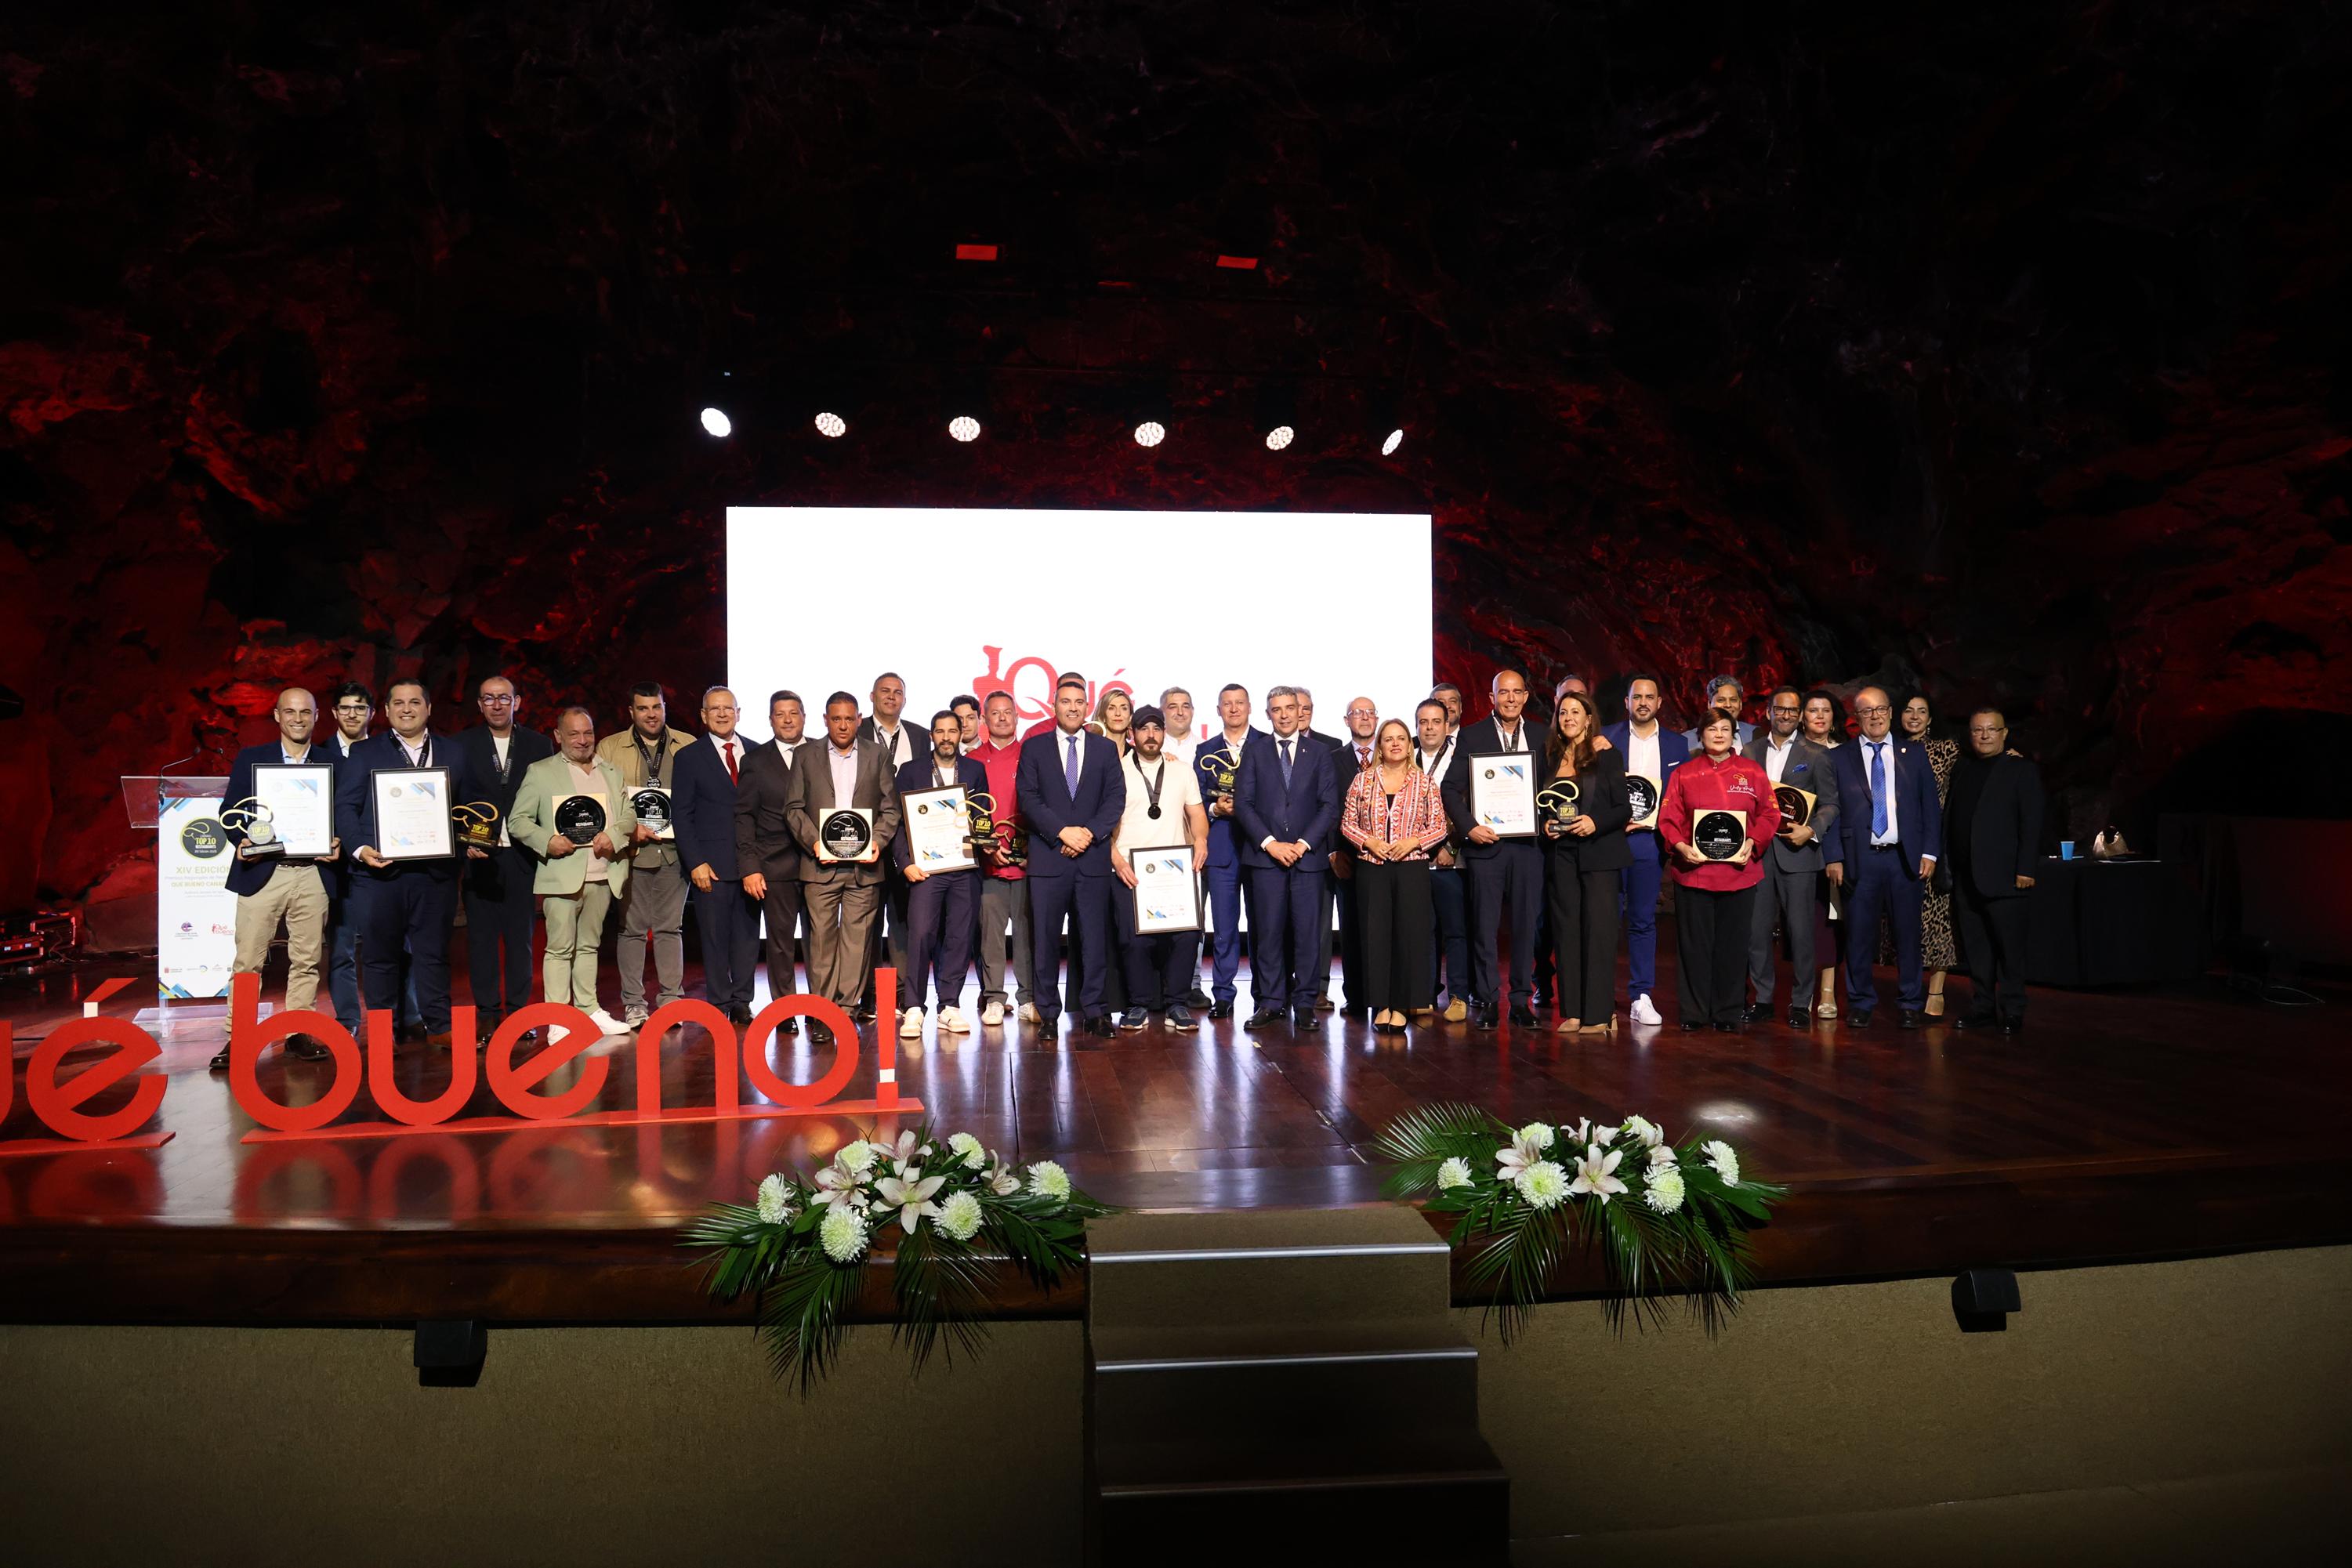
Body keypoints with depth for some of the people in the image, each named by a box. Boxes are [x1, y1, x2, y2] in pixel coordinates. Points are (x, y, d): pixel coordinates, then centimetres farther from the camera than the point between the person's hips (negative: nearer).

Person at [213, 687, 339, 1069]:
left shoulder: (331, 761, 10)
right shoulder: (250, 758, 8)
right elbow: (229, 810, 6)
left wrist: (337, 843, -9)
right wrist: (241, 842, -12)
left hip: (312, 875, 1)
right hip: (262, 873, -1)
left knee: (307, 960, 6)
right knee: (248, 961, 0)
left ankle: (299, 1034, 16)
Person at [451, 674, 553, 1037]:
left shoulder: (539, 745, 7)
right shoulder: (461, 745, 5)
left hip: (523, 855, 1)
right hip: (478, 854, 0)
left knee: (521, 936, 6)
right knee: (481, 936, 4)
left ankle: (519, 1009, 15)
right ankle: (487, 1012, 11)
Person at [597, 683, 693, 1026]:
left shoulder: (688, 746, 9)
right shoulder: (609, 748, 8)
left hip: (674, 848, 1)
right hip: (631, 849, -1)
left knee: (671, 927, 6)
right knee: (632, 928, 3)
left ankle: (671, 999, 12)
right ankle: (633, 1003, 10)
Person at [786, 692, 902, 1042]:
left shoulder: (878, 755, 10)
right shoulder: (807, 756, 9)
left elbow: (890, 808, 7)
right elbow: (794, 807, 7)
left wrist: (878, 841, -9)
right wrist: (813, 841, -8)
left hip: (864, 864, 0)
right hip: (820, 863, 0)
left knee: (857, 938, 0)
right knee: (821, 938, -1)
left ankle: (847, 1010, 6)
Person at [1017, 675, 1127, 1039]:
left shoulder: (1106, 749, 12)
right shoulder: (1034, 747, 8)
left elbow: (1116, 797, 4)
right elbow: (1028, 798, -2)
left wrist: (1090, 832, -11)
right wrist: (1063, 831, -13)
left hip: (1093, 858, 1)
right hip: (1048, 857, -1)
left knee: (1094, 938, 2)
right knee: (1045, 939, 1)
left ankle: (1094, 1012, 8)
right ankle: (1048, 1012, 9)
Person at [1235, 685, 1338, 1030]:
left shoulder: (1320, 754, 10)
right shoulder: (1254, 754, 9)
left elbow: (1330, 805, 3)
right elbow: (1243, 804, 2)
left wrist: (1303, 843, -9)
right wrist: (1270, 843, -9)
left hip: (1308, 856, 0)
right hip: (1265, 856, 0)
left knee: (1307, 931, 0)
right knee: (1268, 931, -1)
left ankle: (1304, 1003, 7)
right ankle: (1270, 1002, 6)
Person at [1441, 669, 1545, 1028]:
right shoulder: (1471, 736, 2)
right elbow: (1451, 788, -3)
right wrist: (1469, 826, -15)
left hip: (1528, 843, 2)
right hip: (1486, 842, -2)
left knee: (1525, 924, 6)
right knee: (1485, 925, 1)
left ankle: (1521, 999, 14)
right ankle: (1487, 1000, 9)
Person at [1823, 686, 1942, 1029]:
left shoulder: (1915, 753, 10)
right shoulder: (1840, 758, 6)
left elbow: (1930, 805, 9)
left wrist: (1930, 852, 1)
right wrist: (1833, 858, -5)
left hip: (1905, 857, 1)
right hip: (1860, 859, -1)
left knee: (1908, 933, 5)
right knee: (1860, 936, 3)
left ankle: (1910, 1004, 16)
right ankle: (1861, 1004, 14)